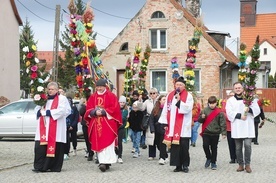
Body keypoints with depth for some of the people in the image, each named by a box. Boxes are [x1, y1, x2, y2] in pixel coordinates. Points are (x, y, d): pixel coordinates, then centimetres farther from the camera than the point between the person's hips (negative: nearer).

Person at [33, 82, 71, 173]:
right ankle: (39, 166, -2)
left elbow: (62, 110, -13)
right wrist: (41, 112, -8)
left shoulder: (62, 98, 2)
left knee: (55, 147, -4)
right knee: (40, 146, -5)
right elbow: (37, 110, 16)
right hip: (44, 127, 4)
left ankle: (54, 167, 6)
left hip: (56, 128, -4)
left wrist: (46, 112, -12)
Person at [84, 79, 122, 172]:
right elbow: (88, 109, 9)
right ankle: (102, 162, 11)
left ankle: (105, 162, -20)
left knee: (106, 143, -12)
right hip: (96, 123, 4)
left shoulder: (111, 96, 1)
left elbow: (114, 109, -5)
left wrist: (103, 112, -14)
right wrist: (95, 112, -11)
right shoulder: (92, 97, 13)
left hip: (108, 122, -4)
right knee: (98, 143, 3)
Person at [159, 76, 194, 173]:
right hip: (172, 127, 3)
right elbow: (166, 110, 8)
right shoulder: (170, 95, 8)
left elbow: (188, 108, -14)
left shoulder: (188, 96, -1)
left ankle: (185, 165, 11)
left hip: (183, 127, -3)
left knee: (184, 147, -1)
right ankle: (178, 165, 11)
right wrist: (165, 123, 3)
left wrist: (179, 101, -22)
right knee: (174, 147, 4)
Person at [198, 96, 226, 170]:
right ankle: (208, 158, 13)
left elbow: (222, 123, -2)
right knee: (205, 145, -12)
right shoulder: (205, 110, 3)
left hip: (215, 133, -1)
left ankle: (213, 163, 19)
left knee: (214, 148, 7)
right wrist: (202, 117, -15)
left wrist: (224, 133, -7)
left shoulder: (219, 112, -3)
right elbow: (199, 120, 8)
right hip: (206, 132, 1)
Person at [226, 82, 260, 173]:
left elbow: (257, 110, 2)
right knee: (238, 148, 4)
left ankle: (247, 164, 0)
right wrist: (239, 115, -16)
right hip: (236, 127, 1)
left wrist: (250, 109, -18)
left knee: (247, 145, -12)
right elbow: (229, 112, -3)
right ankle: (241, 165, 15)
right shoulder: (230, 100, 9)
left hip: (247, 127, -1)